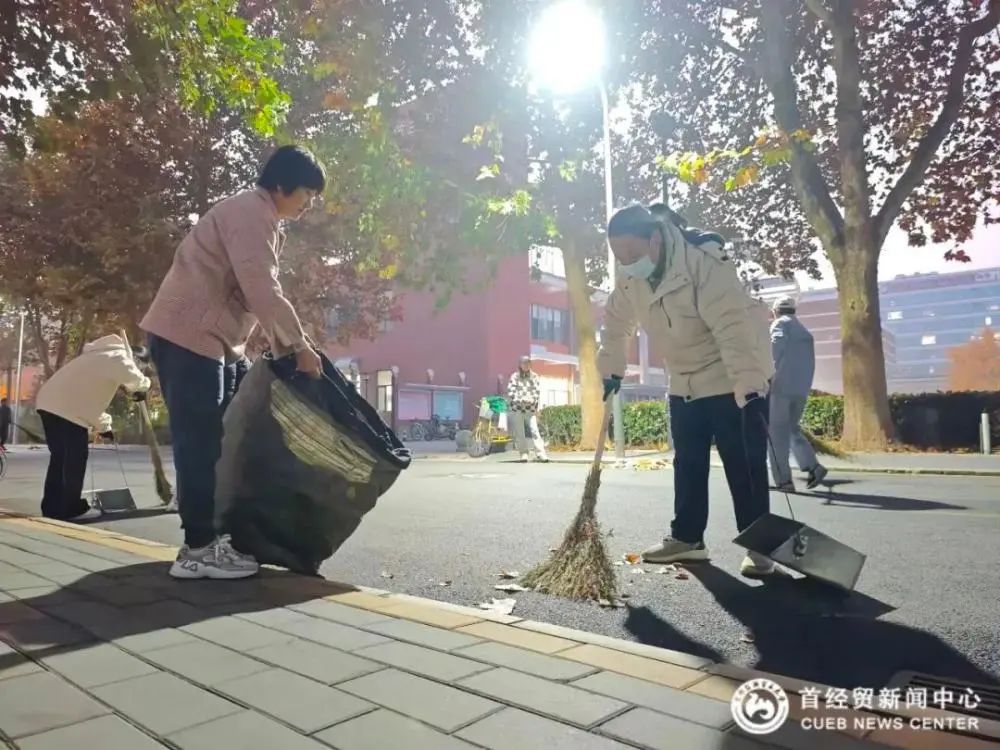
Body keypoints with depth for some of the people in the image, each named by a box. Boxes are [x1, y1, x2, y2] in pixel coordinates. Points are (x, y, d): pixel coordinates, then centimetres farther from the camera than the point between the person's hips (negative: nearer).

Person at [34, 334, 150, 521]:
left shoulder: (101, 358, 31)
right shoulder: (118, 357, 0)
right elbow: (132, 377, -24)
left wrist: (103, 426, 33)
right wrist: (141, 387, -2)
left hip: (50, 402, 10)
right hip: (67, 408, -10)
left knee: (60, 457, 15)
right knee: (75, 459, -2)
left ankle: (52, 508, 20)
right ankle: (70, 508, 4)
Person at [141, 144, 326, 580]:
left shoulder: (261, 220, 20)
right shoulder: (251, 212, -13)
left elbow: (262, 292, 21)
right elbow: (262, 290, -23)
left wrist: (287, 350, 15)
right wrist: (299, 346, -17)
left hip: (213, 339, 10)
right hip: (189, 336, -10)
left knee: (215, 439, 11)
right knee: (199, 442, -9)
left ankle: (216, 533, 19)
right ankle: (198, 549, -3)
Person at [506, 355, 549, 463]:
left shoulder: (534, 376, 6)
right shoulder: (515, 376, 1)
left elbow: (538, 391, 2)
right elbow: (510, 393, -4)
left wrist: (532, 399, -17)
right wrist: (521, 399, -16)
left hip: (530, 409, 0)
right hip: (517, 408, 0)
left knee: (534, 430, -9)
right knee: (519, 433, 3)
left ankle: (541, 453, -11)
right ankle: (524, 454, 13)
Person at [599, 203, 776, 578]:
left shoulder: (706, 264, -29)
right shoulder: (630, 280, -6)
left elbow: (734, 329, -35)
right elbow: (616, 324, 12)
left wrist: (749, 389, -40)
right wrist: (612, 370, 16)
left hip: (735, 383, -7)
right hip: (685, 385, 7)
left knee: (744, 466, -3)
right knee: (688, 463, 12)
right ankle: (686, 537, 23)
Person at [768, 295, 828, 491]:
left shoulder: (781, 323, 2)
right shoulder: (805, 331, 25)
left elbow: (778, 343, -18)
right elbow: (810, 362, 23)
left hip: (782, 385, -7)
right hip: (802, 388, 7)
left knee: (777, 431, -2)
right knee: (792, 427, 17)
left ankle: (784, 479, -5)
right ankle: (813, 466, -1)